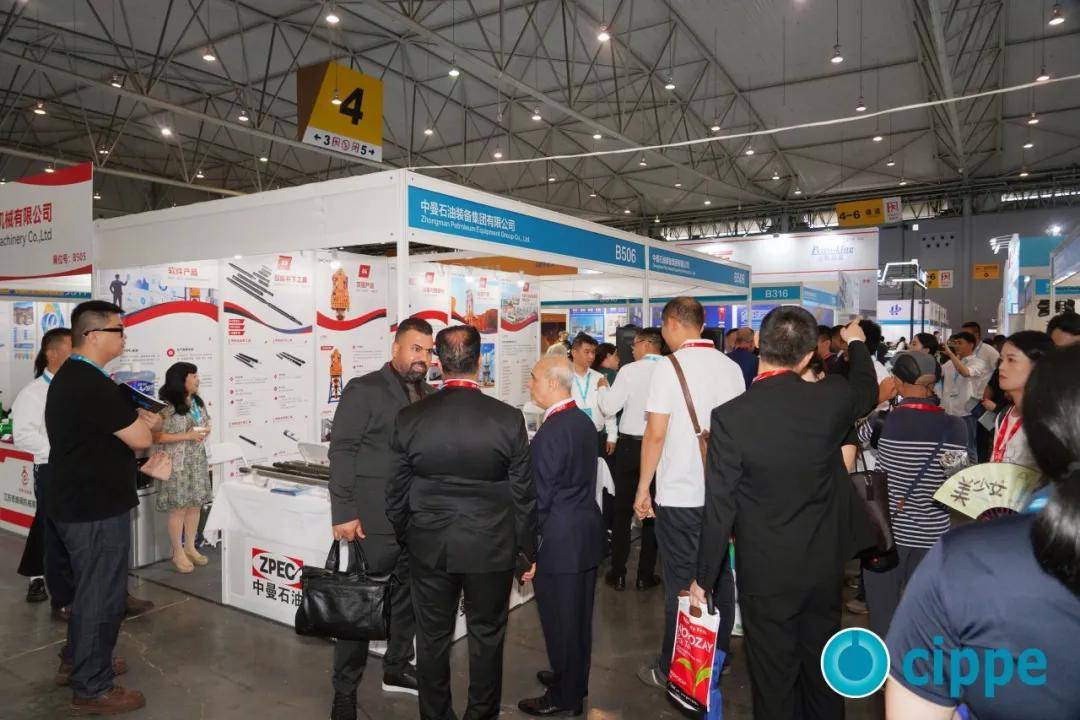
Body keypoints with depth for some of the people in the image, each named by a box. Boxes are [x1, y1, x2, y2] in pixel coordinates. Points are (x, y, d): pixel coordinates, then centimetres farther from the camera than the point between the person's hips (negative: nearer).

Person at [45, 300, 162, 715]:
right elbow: (141, 439, -21)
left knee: (89, 588, 24)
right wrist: (145, 424, 0)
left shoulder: (70, 376, 10)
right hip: (96, 509, -11)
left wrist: (137, 421, 3)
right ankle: (91, 689, 15)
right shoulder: (92, 385, -25)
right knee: (102, 595, 2)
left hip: (78, 502, 11)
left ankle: (76, 661, 39)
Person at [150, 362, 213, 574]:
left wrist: (205, 431, -2)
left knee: (195, 505, 11)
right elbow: (156, 437, -18)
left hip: (197, 461, 7)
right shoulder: (166, 406, -15)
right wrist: (188, 436, -21)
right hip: (177, 463, -7)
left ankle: (190, 547, 25)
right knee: (179, 508, -1)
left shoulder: (197, 402, 9)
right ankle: (178, 553, 14)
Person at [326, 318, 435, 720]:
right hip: (375, 520, -6)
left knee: (411, 597, 17)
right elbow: (342, 453, -11)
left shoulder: (430, 396, 10)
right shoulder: (363, 390, -8)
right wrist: (344, 513, -16)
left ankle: (396, 668, 37)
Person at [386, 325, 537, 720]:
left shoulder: (409, 418, -10)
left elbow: (396, 494, -2)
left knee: (432, 638, 17)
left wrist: (406, 540, 15)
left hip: (429, 549, 1)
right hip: (491, 549, -1)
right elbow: (523, 494, -8)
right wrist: (527, 551, 6)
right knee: (486, 637, 17)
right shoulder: (509, 418, -14)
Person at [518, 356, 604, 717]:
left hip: (560, 542, -9)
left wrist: (530, 546, -10)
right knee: (579, 616, 21)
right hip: (587, 534, 9)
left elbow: (541, 496, -19)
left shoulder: (550, 432, -22)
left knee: (560, 619, 7)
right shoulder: (584, 421, 4)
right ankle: (574, 679, 38)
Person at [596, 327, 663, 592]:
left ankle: (618, 574, 15)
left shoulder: (629, 371, -12)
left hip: (630, 445, -2)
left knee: (622, 510, 9)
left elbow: (609, 407, -10)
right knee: (652, 511, 12)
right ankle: (646, 575, 18)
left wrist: (602, 388, 8)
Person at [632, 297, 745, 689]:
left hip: (680, 495, -5)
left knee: (681, 583, 4)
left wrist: (643, 489, -4)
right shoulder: (731, 367, 4)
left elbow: (656, 434, -13)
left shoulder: (670, 366, -12)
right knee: (719, 575, 16)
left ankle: (673, 670, 16)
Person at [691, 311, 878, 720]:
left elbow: (719, 508, -16)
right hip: (824, 565, 4)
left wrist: (704, 578, -4)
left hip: (765, 574, -3)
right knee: (822, 671, 23)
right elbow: (867, 391, 15)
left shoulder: (730, 417, -21)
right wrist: (856, 342, 34)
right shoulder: (831, 400, -12)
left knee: (774, 679, 13)